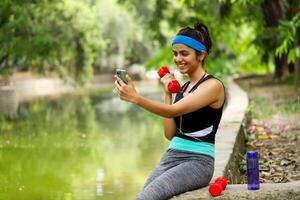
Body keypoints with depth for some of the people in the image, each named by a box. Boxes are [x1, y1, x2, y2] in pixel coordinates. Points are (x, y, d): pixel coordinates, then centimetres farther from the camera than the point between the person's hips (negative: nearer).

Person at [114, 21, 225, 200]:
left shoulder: (213, 85, -7)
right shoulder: (183, 87, 17)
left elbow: (174, 111, -21)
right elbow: (170, 133, 12)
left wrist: (135, 98, -33)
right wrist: (168, 93, 8)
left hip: (198, 161, -7)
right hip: (171, 156, 7)